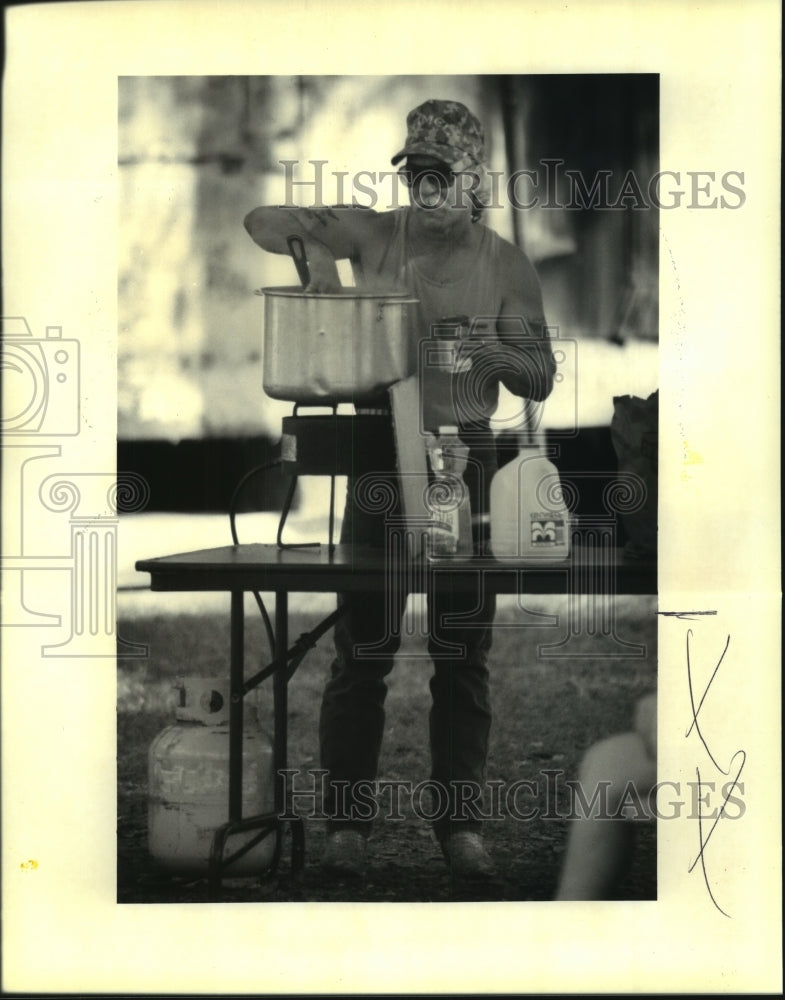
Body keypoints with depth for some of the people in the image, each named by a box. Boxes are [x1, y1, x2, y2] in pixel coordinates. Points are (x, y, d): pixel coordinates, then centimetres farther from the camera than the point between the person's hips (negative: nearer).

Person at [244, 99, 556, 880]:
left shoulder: (505, 265, 2)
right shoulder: (375, 234, 3)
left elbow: (540, 379, 1)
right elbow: (260, 221, 3)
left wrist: (488, 348, -17)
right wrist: (311, 247, -16)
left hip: (465, 458, 0)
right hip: (380, 450, 0)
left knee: (463, 650, 4)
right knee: (362, 646, 1)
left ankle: (459, 823, 13)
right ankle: (345, 823, 9)